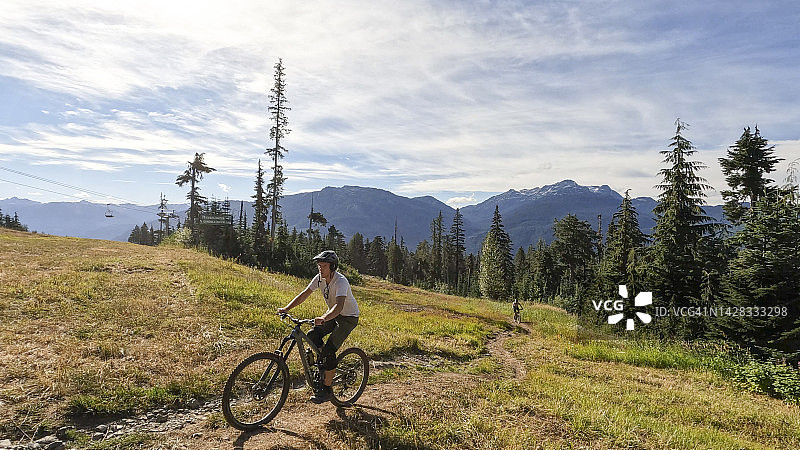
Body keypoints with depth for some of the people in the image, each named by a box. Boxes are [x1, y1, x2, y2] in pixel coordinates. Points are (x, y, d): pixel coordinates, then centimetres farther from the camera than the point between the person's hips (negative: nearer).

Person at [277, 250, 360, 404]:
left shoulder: (341, 281, -31)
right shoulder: (319, 278, -8)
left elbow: (339, 305, -45)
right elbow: (304, 294, -6)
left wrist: (324, 318, -62)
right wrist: (286, 308, -18)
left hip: (348, 317, -7)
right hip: (332, 314, 7)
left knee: (329, 349, -18)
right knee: (312, 336, -12)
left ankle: (326, 389, -4)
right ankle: (323, 369, 10)